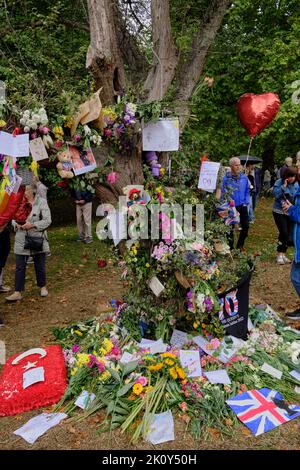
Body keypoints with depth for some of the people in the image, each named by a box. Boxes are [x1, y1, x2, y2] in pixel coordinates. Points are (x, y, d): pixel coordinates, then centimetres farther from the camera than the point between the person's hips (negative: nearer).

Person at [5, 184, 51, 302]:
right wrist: (17, 224, -10)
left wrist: (33, 225, -22)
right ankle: (18, 292, 11)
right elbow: (13, 217, 13)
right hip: (21, 241, 3)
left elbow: (47, 220, -11)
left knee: (40, 266, 12)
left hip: (38, 240, -3)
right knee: (20, 267, 4)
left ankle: (43, 287, 33)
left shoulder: (42, 202, -7)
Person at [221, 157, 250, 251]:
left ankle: (240, 245, 28)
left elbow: (247, 191, 10)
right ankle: (230, 247, 22)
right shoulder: (226, 178, -11)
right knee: (230, 228, 5)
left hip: (242, 206, 4)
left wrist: (246, 202, 0)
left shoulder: (244, 177, 2)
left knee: (245, 226, 7)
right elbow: (223, 193, -9)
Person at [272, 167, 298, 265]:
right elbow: (275, 194, -22)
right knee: (284, 233, -11)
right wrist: (283, 186, -25)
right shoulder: (279, 183, -11)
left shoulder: (296, 185, 0)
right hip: (279, 211, -4)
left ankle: (282, 254, 22)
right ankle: (280, 255, 3)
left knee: (288, 234, 8)